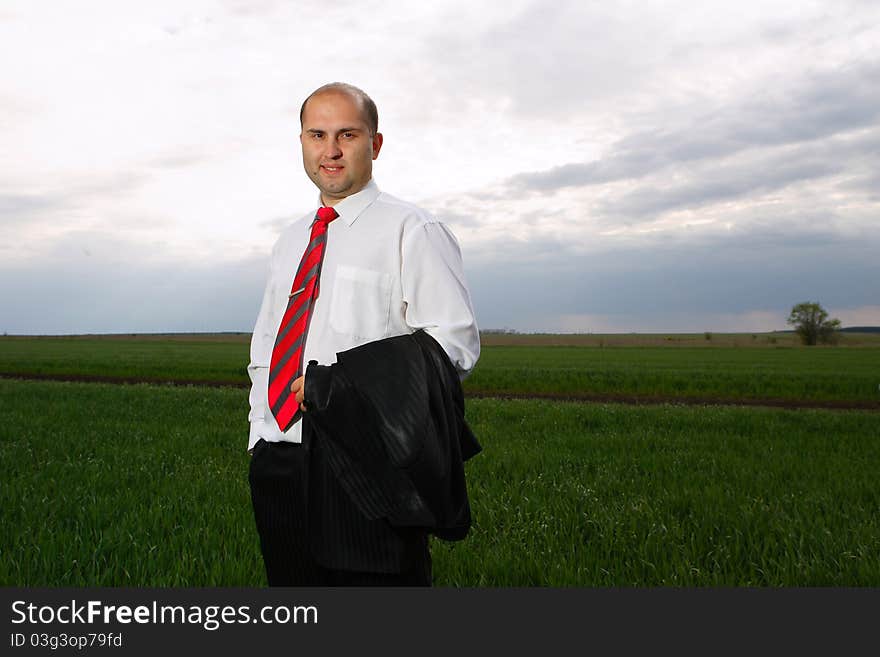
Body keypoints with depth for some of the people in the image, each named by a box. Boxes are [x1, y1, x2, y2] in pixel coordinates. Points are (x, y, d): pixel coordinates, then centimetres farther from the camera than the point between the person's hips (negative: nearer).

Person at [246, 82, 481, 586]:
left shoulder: (412, 229, -4)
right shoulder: (291, 241, 17)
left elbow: (455, 343, -12)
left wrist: (343, 384, -19)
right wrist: (261, 440, 10)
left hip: (365, 464, -6)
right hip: (280, 467, 6)